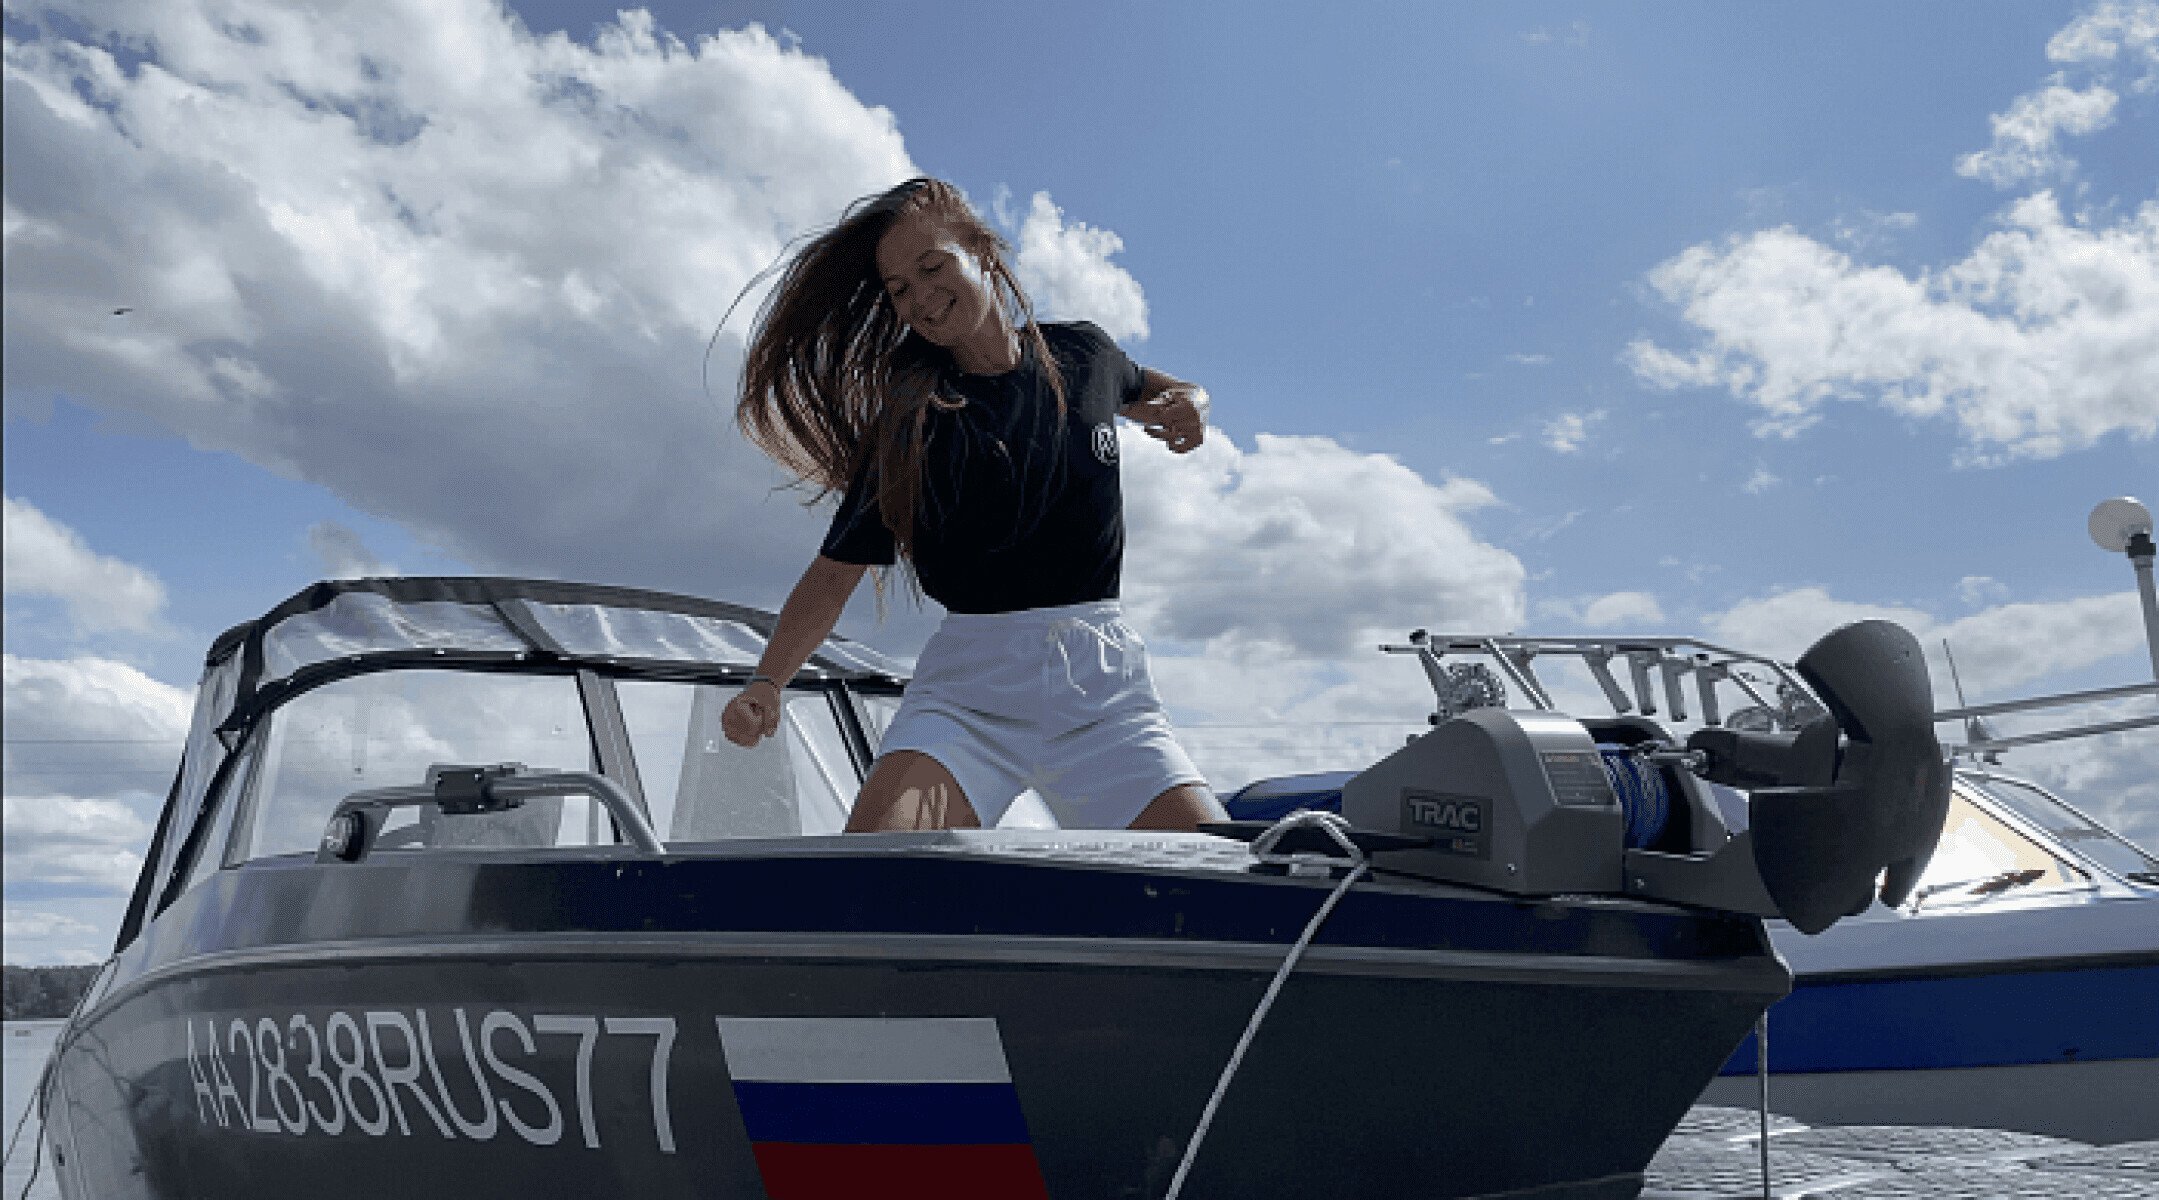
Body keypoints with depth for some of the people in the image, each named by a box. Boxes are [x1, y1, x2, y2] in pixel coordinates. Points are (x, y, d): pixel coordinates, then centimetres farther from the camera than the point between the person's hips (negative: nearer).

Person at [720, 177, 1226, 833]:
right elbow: (837, 569, -1)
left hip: (1101, 680, 2)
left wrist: (1186, 401, 8)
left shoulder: (1082, 352, 9)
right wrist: (766, 682, -16)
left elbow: (1139, 390, 32)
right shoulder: (908, 420, 1)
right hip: (969, 685, -1)